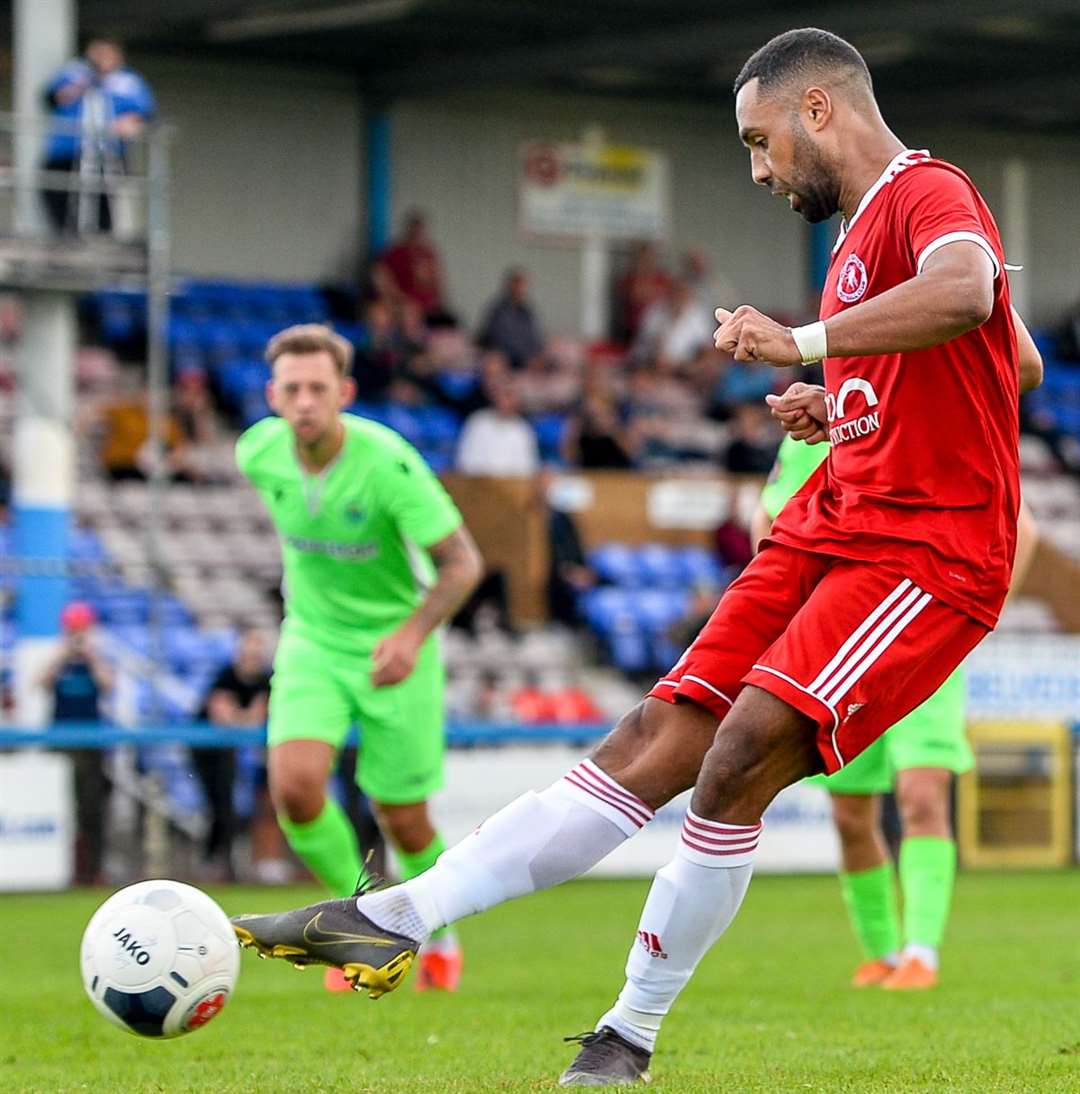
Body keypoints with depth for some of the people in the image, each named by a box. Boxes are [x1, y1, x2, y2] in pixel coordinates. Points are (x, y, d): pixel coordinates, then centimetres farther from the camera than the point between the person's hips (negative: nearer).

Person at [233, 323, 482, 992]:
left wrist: (413, 634, -38)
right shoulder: (258, 453, -12)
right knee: (295, 787, -20)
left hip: (393, 649, -3)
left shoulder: (390, 463, -26)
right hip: (311, 642, 3)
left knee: (404, 823, 4)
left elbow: (462, 560, -22)